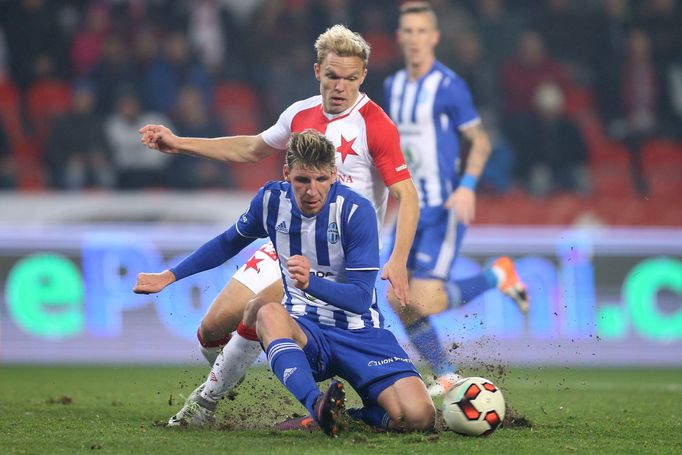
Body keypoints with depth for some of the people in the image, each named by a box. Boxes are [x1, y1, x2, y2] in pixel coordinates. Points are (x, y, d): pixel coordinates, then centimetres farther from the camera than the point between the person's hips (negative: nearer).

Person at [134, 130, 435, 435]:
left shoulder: (357, 211, -14)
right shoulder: (272, 200, -2)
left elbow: (361, 298, -19)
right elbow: (228, 244, 20)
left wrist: (311, 282, -37)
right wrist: (169, 277, 20)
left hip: (359, 334, -2)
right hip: (305, 332, 2)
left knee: (419, 416, -28)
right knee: (269, 313, -38)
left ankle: (349, 417, 2)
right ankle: (318, 407, -57)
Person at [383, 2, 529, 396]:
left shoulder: (449, 86, -11)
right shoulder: (394, 86, 9)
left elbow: (481, 142, -7)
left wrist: (467, 187, -21)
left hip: (446, 210, -7)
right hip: (411, 210, 7)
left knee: (424, 301, -15)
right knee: (400, 302, 0)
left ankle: (497, 276, 9)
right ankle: (446, 377, 16)